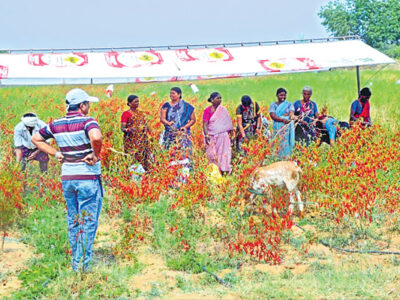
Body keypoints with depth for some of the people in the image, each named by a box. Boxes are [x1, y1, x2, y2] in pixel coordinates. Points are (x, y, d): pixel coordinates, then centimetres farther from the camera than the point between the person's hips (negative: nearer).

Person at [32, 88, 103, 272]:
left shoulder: (56, 125, 6)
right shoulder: (87, 121, -14)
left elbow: (36, 139, 16)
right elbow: (96, 137, -35)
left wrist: (56, 154, 11)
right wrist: (95, 155, -17)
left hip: (66, 178, 6)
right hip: (88, 177, -6)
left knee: (73, 221, 16)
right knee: (88, 222, 1)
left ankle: (75, 262, 22)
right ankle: (82, 263, -2)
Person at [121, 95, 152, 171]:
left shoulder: (140, 113, 18)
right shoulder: (126, 114, 0)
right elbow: (122, 128, -8)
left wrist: (147, 129, 3)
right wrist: (128, 130, -28)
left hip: (143, 141, 6)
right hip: (132, 141, -6)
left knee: (145, 159, -1)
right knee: (133, 159, -13)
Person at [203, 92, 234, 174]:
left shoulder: (223, 110, 9)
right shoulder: (207, 111, -1)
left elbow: (228, 123, 14)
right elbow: (205, 124, -6)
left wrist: (230, 134, 10)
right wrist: (206, 135, -16)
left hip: (223, 136, 3)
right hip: (212, 136, -2)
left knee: (224, 153, -4)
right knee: (213, 155, -4)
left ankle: (224, 171, -3)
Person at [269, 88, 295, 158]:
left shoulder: (289, 104, 13)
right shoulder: (273, 105, 9)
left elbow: (292, 112, -4)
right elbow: (273, 116, -6)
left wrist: (292, 116, -30)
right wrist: (283, 119, -23)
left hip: (288, 127, 1)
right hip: (278, 128, -1)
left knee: (287, 142, -6)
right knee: (279, 143, -8)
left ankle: (287, 157, -4)